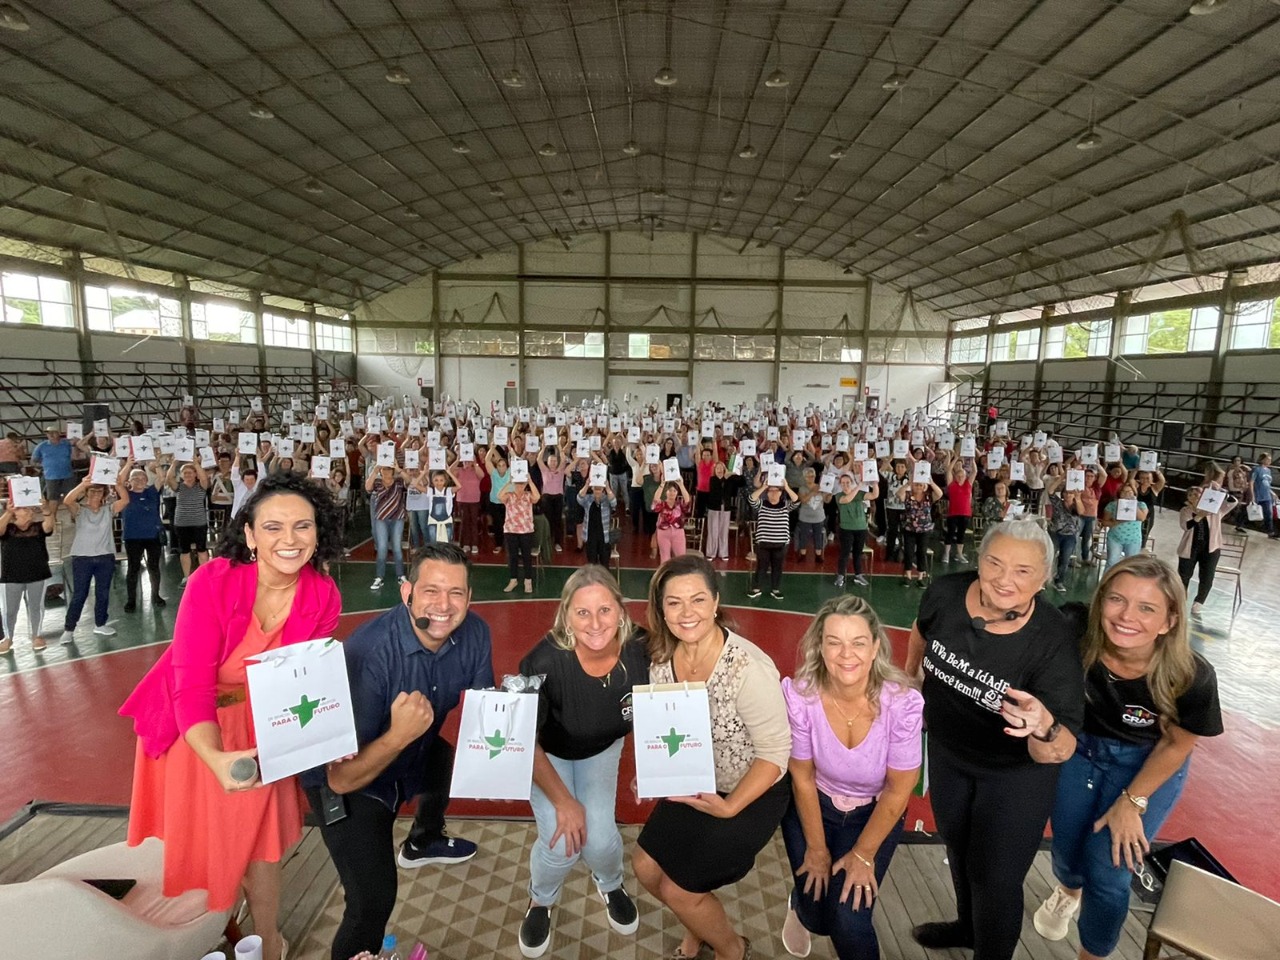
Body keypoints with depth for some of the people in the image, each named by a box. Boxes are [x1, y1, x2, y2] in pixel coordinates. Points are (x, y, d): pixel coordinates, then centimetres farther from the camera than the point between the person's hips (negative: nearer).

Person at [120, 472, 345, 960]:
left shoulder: (324, 597, -21)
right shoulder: (213, 581, -30)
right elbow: (191, 686, -30)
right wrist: (217, 759, -44)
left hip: (260, 726, 2)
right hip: (192, 727, -1)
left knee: (260, 841, 10)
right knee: (201, 842, 17)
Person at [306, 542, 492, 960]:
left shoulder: (474, 633, -18)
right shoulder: (369, 653, -34)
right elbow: (342, 778, -30)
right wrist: (399, 735, -46)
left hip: (414, 753, 6)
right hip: (346, 780, -6)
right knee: (374, 902, -16)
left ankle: (423, 842, 45)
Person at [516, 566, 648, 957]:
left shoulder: (641, 652, -30)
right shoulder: (545, 662, -37)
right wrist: (563, 800, -17)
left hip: (601, 749, 2)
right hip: (548, 753, -1)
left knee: (599, 839, -11)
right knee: (562, 843, -13)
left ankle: (610, 884, 27)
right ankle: (540, 902, 23)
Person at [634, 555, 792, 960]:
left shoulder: (749, 667, -32)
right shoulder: (663, 657, -13)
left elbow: (776, 752, -23)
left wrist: (728, 807, -24)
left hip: (753, 794, -6)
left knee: (678, 889, 0)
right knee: (646, 867, 11)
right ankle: (698, 925, 42)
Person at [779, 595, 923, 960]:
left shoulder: (903, 702, -30)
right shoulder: (799, 694, -30)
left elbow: (898, 791, -14)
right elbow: (802, 778, -12)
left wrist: (864, 855, -5)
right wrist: (816, 849, -2)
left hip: (875, 812, 0)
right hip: (814, 805, 0)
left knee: (849, 921, -10)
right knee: (816, 916, 1)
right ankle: (800, 905, 38)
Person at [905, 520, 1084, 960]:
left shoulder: (1053, 642, -33)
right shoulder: (946, 592, -25)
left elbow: (1059, 752, -33)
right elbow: (922, 632, 0)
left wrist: (1044, 727, -54)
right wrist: (909, 679, 13)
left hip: (1015, 773, -4)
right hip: (947, 751, 4)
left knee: (994, 878, 13)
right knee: (958, 847, 28)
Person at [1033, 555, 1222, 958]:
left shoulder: (1191, 677, -30)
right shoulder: (1077, 640, -32)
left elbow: (1175, 746, -12)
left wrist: (1131, 802, -7)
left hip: (1147, 767, -1)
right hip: (1078, 749, 2)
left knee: (1106, 872, 1)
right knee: (1067, 849, 18)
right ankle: (1069, 891, 55)